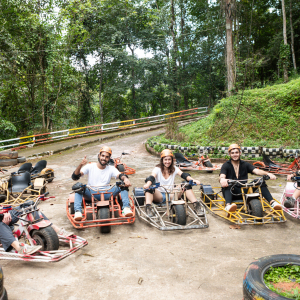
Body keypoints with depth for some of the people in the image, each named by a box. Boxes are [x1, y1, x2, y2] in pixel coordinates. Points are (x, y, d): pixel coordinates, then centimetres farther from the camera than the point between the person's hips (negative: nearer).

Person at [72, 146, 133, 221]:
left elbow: (119, 175, -10)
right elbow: (75, 177, -5)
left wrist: (125, 178, -36)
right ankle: (78, 212, -40)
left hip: (106, 194, 1)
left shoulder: (111, 169, 10)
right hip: (91, 193, -1)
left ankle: (126, 209, -34)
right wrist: (80, 165, -25)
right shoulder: (90, 167, 5)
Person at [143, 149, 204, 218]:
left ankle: (196, 206, -22)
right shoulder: (158, 169, 0)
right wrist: (148, 184, -44)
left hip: (171, 195, 2)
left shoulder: (174, 169, 8)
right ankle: (148, 207, -46)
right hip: (159, 195, -2)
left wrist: (192, 180, -32)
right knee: (150, 185, -32)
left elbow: (183, 175, -11)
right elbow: (152, 177, -21)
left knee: (186, 184, -18)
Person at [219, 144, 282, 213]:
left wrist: (267, 174, -27)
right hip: (232, 192, -3)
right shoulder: (226, 165, 2)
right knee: (226, 184, -37)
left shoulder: (245, 164, 12)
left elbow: (256, 171, -6)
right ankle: (228, 205, -58)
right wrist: (222, 179, -44)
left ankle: (272, 202, -27)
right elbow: (222, 176, -17)